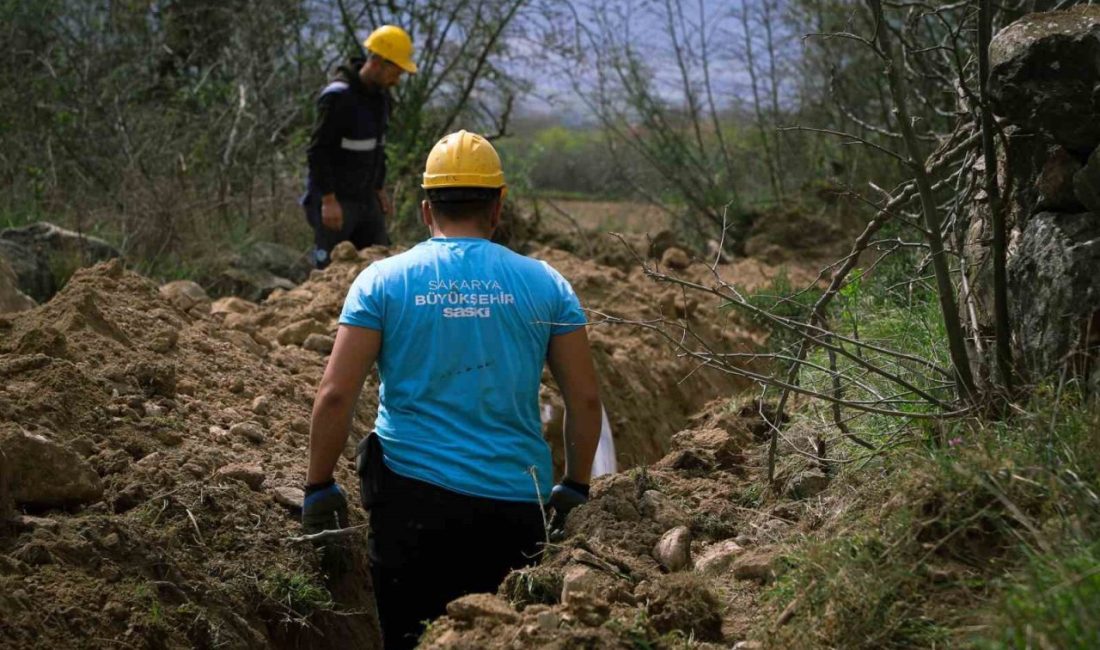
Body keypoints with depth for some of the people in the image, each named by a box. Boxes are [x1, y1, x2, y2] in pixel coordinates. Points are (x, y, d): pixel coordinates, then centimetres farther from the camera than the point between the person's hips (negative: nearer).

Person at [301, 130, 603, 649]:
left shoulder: (382, 281, 1)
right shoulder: (544, 284, 5)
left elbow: (335, 395, -5)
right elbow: (585, 399, 5)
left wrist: (319, 488, 5)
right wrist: (575, 488, 16)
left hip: (414, 496, -1)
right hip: (518, 506, 2)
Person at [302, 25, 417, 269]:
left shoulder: (380, 95, 8)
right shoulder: (338, 96, -19)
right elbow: (318, 151, -21)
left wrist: (379, 189, 18)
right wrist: (328, 200, -23)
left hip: (365, 199, 8)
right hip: (334, 201, -8)